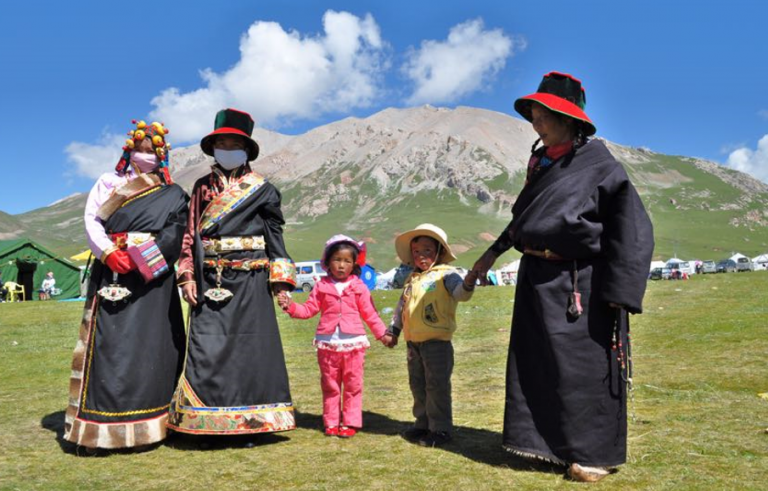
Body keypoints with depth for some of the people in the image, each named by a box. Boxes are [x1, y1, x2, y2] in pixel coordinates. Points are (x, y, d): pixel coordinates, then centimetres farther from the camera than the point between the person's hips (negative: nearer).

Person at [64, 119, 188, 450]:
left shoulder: (172, 195, 12)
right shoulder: (109, 183, 16)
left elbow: (173, 236, -2)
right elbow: (92, 220, 5)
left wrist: (140, 258, -16)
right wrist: (109, 253, -12)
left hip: (153, 279, 0)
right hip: (112, 273, 0)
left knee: (153, 345, -2)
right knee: (109, 343, -5)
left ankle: (148, 421, 5)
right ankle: (103, 426, -2)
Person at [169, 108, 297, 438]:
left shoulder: (261, 189, 5)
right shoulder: (203, 186, 12)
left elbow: (275, 237, 3)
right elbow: (190, 234, 10)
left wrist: (280, 282, -4)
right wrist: (187, 277, 0)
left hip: (249, 283, -2)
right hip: (209, 282, 2)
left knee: (248, 347, 0)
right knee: (206, 349, -2)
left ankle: (249, 423, 12)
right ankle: (207, 424, 10)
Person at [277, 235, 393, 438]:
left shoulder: (359, 287, 2)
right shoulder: (321, 286, 3)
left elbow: (370, 313, 5)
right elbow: (309, 309, 3)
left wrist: (382, 333, 3)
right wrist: (290, 306, -12)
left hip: (353, 343, -1)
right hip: (328, 343, 1)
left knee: (353, 385, 6)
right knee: (330, 385, 11)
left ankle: (350, 423, 16)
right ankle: (331, 423, 21)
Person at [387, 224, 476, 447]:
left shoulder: (446, 274, -8)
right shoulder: (412, 279, 14)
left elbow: (460, 293, -23)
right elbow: (401, 307, 21)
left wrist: (468, 284, -45)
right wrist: (393, 330, 24)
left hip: (437, 342, -7)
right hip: (413, 342, 7)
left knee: (437, 386, -1)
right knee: (418, 385, 16)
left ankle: (440, 429, 10)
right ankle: (423, 423, 29)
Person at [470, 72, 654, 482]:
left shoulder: (598, 164, -11)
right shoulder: (540, 162, 8)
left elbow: (632, 228, -15)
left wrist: (620, 291, -20)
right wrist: (494, 252, 17)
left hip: (580, 280, -7)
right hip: (538, 277, 7)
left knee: (584, 364, 2)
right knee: (536, 361, 13)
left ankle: (593, 453, 18)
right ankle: (550, 441, 29)